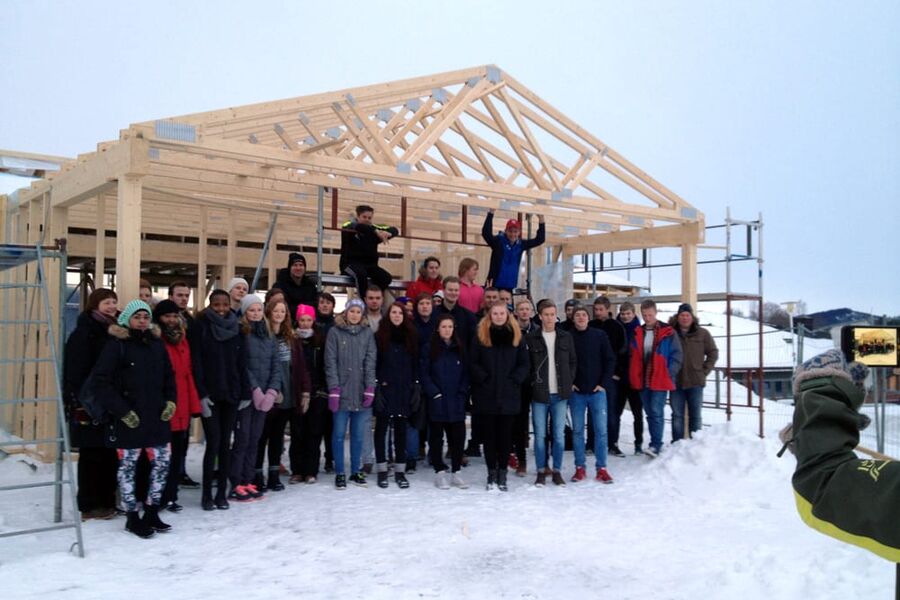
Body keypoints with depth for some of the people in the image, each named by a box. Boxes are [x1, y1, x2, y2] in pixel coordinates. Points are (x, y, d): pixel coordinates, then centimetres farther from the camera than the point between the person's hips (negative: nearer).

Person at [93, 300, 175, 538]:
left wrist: (170, 402, 4)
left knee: (162, 462, 8)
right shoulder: (116, 345, -7)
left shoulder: (156, 344, 10)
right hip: (128, 419, -5)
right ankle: (132, 517, 17)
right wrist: (122, 411, -15)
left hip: (157, 416, 6)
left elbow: (169, 376, 18)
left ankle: (151, 512, 23)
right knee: (128, 465, 5)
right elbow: (103, 382, -12)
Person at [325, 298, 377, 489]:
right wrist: (334, 389, -10)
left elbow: (370, 361, 4)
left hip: (361, 393, 2)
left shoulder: (368, 333, 8)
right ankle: (339, 473, 12)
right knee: (339, 434, 2)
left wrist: (370, 388, -5)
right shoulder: (335, 332, 1)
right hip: (342, 392, -2)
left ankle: (356, 471, 21)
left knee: (358, 435, 9)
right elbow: (330, 362, -3)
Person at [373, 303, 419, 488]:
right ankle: (382, 470, 12)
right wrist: (376, 387, -10)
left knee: (401, 429, 7)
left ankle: (400, 471, 13)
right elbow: (373, 364, -3)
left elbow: (415, 364, 8)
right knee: (382, 428, 3)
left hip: (404, 390, 2)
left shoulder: (411, 337, 8)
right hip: (385, 389, -2)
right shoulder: (380, 336, -1)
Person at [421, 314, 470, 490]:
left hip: (457, 402, 3)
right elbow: (424, 373, -4)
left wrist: (462, 393, -1)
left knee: (458, 436, 4)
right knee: (436, 437, 4)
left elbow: (466, 373, 11)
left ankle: (456, 472, 14)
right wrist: (434, 393, -10)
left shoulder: (460, 348, 10)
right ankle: (440, 472, 13)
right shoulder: (429, 348, 0)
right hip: (436, 401, -3)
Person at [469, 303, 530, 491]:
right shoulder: (481, 335, 2)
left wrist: (514, 380, -7)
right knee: (489, 435, 5)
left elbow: (524, 364, 5)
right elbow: (472, 363, -1)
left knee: (505, 435, 5)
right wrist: (484, 378, -10)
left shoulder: (516, 335, 6)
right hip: (486, 395, -1)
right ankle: (492, 473, 15)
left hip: (509, 395, 1)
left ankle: (502, 473, 15)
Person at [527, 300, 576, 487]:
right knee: (540, 435, 4)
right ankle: (541, 471, 14)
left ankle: (557, 471, 16)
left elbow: (573, 362, 12)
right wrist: (532, 382, -4)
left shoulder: (566, 337, 7)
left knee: (559, 435, 6)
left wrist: (569, 382, 2)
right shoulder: (531, 338, -2)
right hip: (539, 394, -2)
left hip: (560, 394, 2)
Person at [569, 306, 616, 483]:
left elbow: (610, 360, 3)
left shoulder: (599, 335, 2)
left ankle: (601, 468, 7)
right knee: (577, 430, 5)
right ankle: (580, 468, 13)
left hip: (597, 390, 0)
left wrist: (604, 383, -4)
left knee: (601, 430, -1)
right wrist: (568, 383, -3)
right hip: (576, 392, 0)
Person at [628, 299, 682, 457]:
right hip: (642, 381, 5)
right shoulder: (637, 333, 11)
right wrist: (633, 377, 6)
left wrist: (669, 374, -11)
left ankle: (656, 445, -8)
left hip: (660, 380, -5)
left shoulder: (668, 333, -3)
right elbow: (632, 357, 15)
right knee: (650, 413, 12)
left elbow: (676, 355, -3)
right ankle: (656, 443, 21)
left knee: (656, 412, -11)